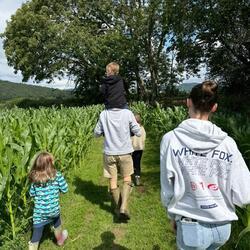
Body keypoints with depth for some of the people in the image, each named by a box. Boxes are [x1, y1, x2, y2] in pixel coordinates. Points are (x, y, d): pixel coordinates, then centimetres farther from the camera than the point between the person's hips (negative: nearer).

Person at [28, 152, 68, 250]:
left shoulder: (35, 178, -9)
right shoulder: (57, 175, -16)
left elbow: (32, 194, 3)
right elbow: (65, 189, -7)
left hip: (39, 212, 0)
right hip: (53, 210, 0)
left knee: (36, 234, 11)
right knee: (57, 223, 31)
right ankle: (60, 239, 55)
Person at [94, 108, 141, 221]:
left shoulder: (103, 114, -7)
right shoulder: (128, 113, -12)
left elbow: (97, 133, 3)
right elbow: (138, 133, -7)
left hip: (109, 153, 1)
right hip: (125, 152, -1)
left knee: (112, 180, 14)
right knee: (127, 178, 17)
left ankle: (118, 208, 27)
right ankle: (124, 207, 3)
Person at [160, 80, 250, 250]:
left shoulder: (171, 139, -16)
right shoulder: (227, 142, -11)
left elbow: (167, 190, -9)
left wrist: (173, 215, 9)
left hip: (192, 227, -3)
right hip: (223, 227, 3)